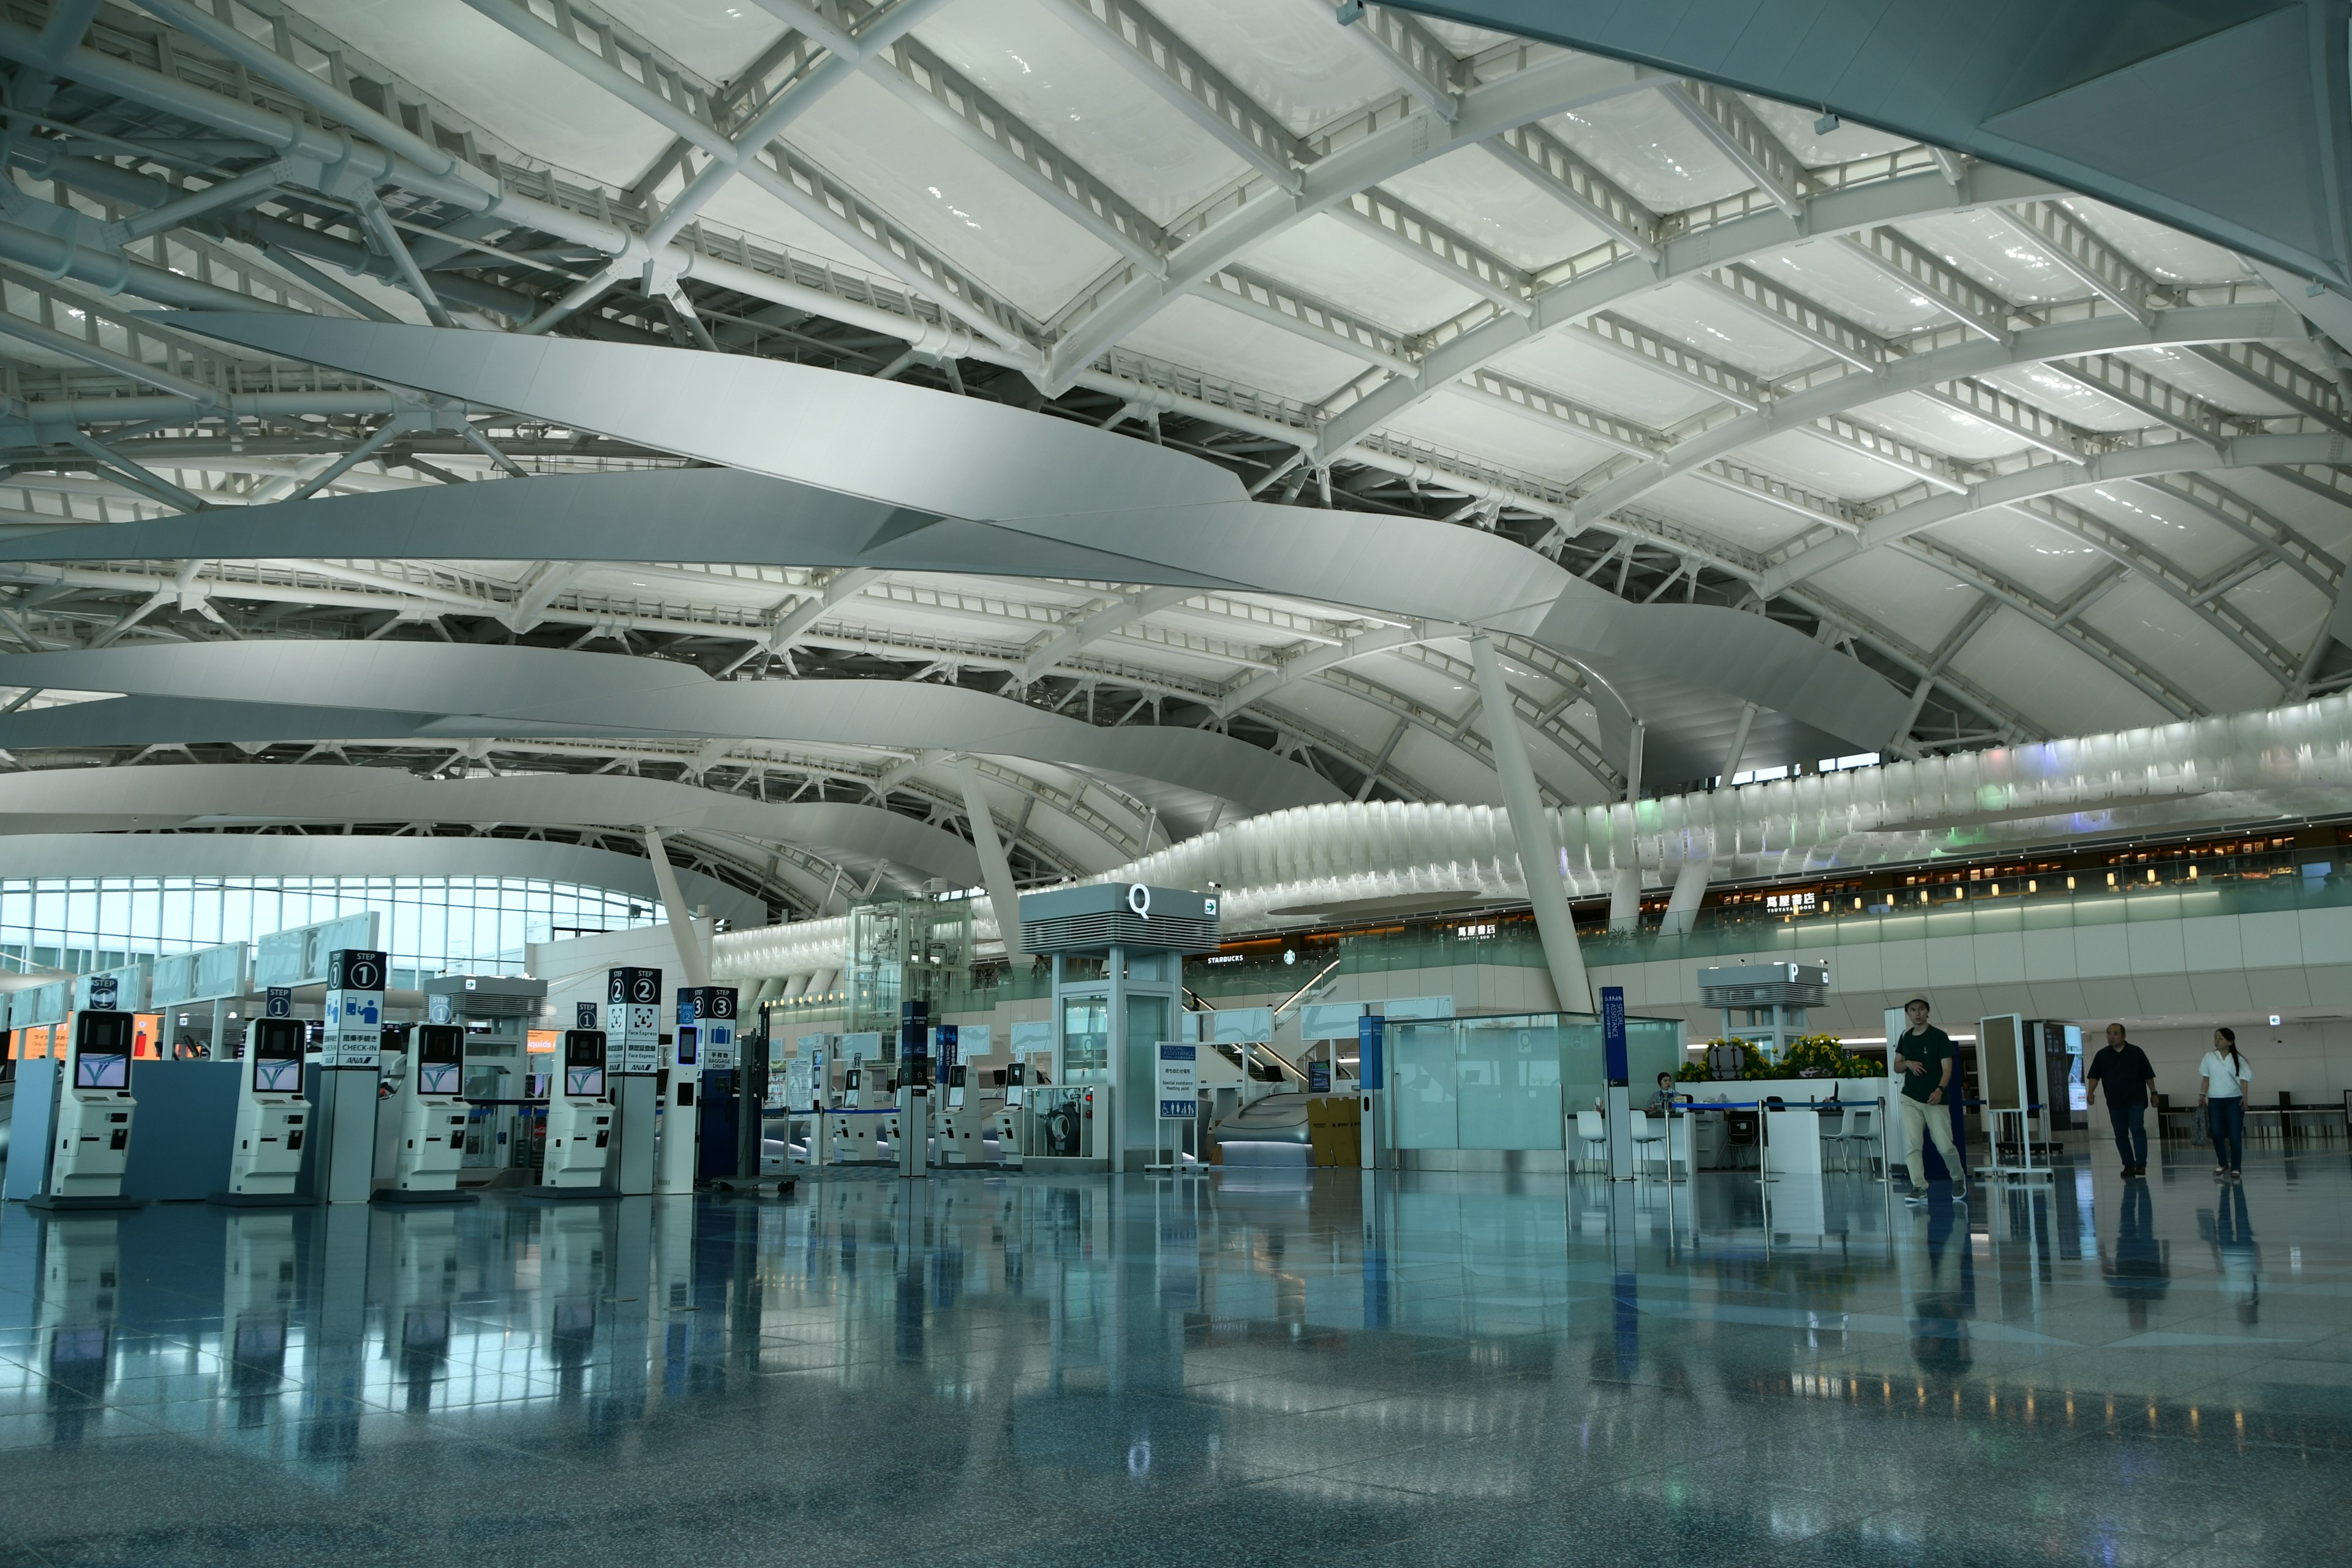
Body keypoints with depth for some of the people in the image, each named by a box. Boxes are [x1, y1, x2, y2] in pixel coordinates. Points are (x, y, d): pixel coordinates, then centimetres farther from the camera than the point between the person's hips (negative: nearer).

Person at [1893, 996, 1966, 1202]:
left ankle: (1959, 1178, 25)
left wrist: (1940, 1090, -28)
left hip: (1936, 1100, -4)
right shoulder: (1905, 1038, 9)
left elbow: (1947, 1068, -11)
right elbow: (1897, 1067, 16)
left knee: (1945, 1146, -2)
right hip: (1911, 1099, 4)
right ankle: (1919, 1188, -9)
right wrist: (1908, 1063, -8)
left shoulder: (1939, 1037, -6)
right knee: (1911, 1145, -10)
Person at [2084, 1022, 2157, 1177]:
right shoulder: (2102, 1056, 5)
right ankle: (2129, 1165, 12)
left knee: (2138, 1130, -12)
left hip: (2136, 1101, -3)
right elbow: (2094, 1077, 2)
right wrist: (2090, 1092, -12)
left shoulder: (2136, 1053, 0)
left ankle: (2141, 1164, -13)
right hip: (2115, 1103, 3)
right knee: (2121, 1135, 5)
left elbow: (2148, 1076, 4)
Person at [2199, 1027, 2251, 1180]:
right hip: (2215, 1100, 2)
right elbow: (2206, 1078, 9)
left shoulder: (2238, 1059, -1)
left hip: (2234, 1100, -2)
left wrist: (2245, 1098, -15)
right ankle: (2222, 1163, 16)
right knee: (2216, 1133, -2)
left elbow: (2243, 1080, -4)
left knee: (2235, 1134, -3)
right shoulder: (2209, 1057, 4)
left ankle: (2236, 1167, 4)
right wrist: (2202, 1095, 1)